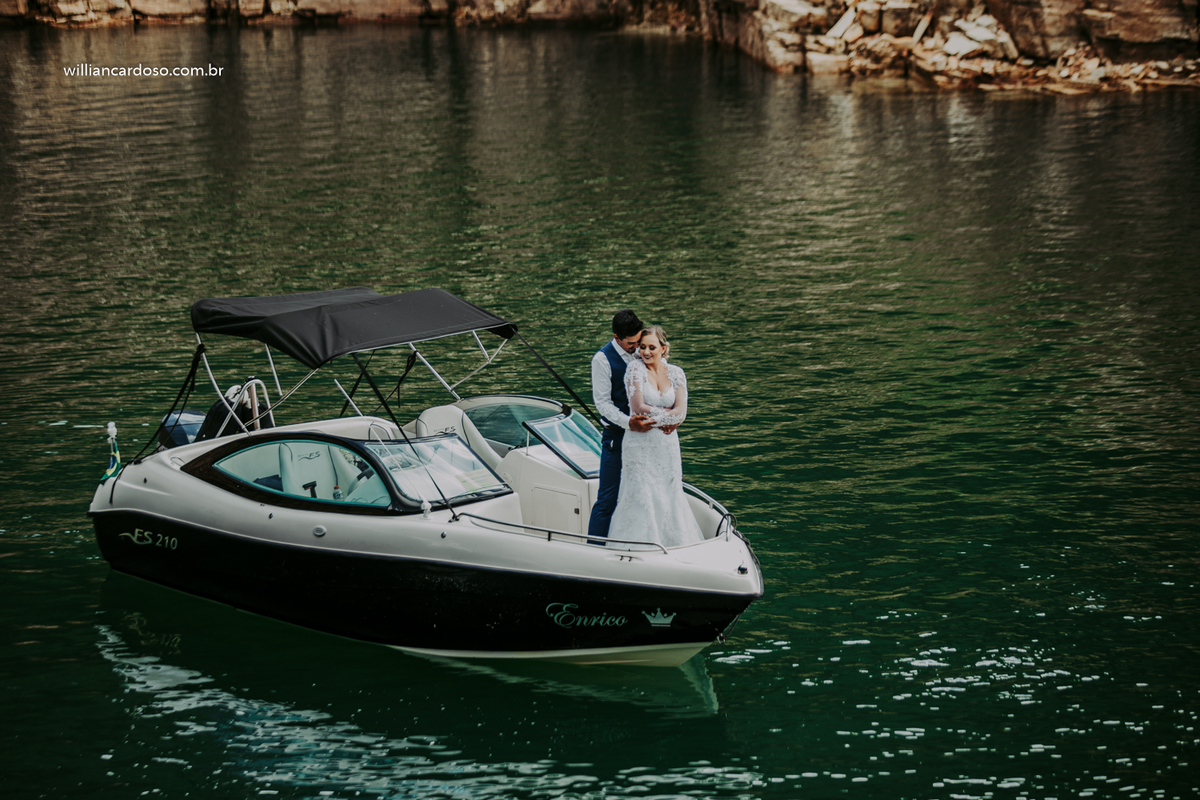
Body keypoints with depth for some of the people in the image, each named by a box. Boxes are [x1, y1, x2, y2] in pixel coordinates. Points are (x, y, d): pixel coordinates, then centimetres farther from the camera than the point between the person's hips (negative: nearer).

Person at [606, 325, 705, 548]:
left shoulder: (676, 373, 4)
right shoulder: (635, 369, -6)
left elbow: (681, 414, -6)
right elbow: (638, 408, -15)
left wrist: (653, 418, -14)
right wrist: (669, 414, -8)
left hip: (668, 446, 4)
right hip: (640, 445, -4)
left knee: (669, 496, 8)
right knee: (640, 496, -4)